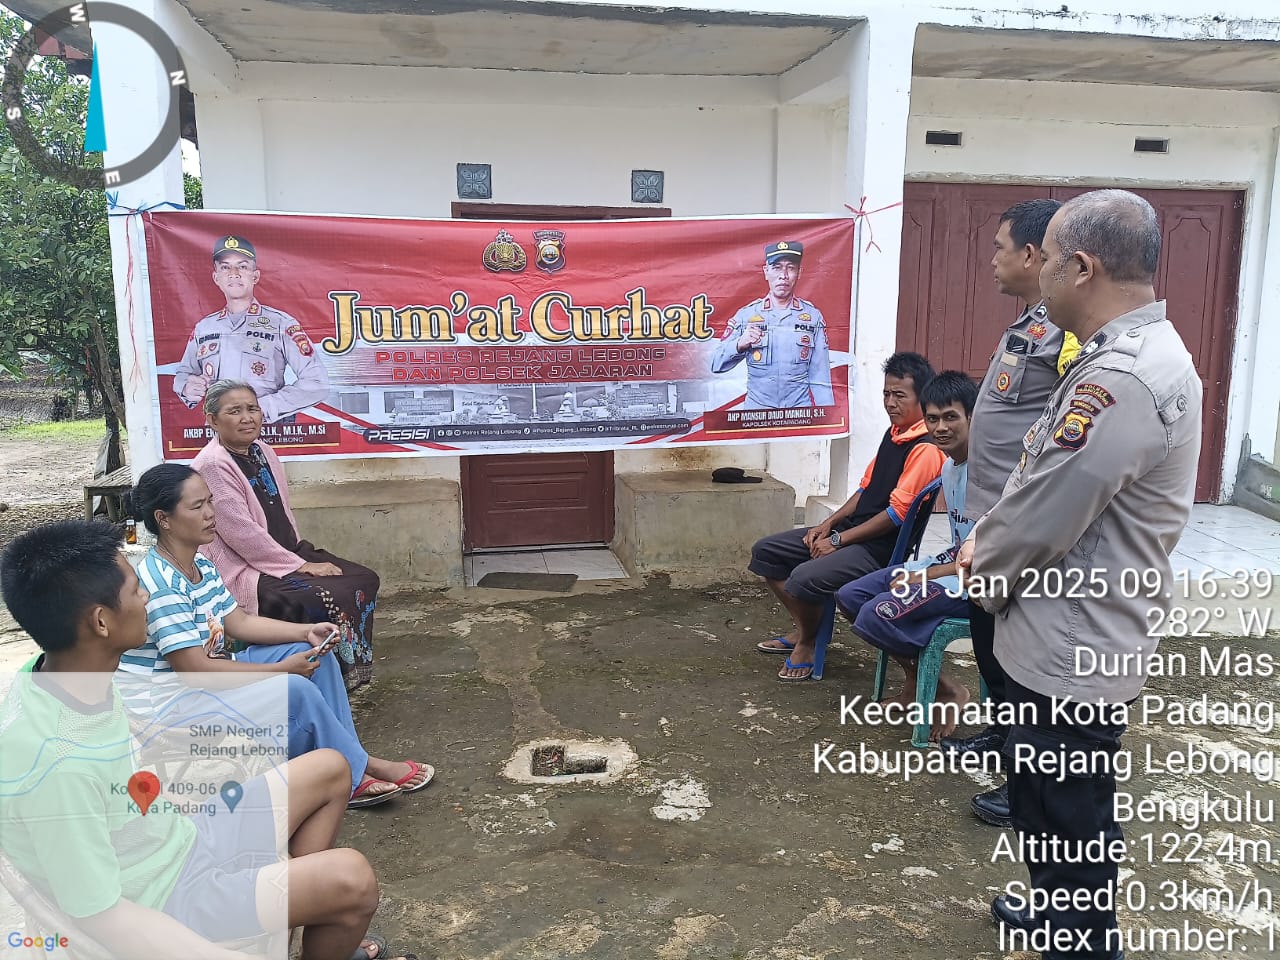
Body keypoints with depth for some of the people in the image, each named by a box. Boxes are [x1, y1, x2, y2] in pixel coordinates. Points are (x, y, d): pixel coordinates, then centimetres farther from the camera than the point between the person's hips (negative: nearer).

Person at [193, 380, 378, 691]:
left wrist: (303, 554, 2)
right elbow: (241, 533, -21)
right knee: (328, 598, -26)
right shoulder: (212, 465, -17)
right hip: (246, 569, -9)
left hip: (287, 553, 9)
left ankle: (353, 671, 7)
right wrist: (299, 565, -19)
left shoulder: (264, 452, 10)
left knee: (364, 580, -3)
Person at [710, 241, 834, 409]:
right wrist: (740, 344, -14)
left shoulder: (813, 316, 5)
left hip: (801, 411, 0)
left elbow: (820, 377, 6)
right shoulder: (746, 315, 4)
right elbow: (716, 365, 3)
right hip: (756, 411, 0)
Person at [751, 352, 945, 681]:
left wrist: (839, 540, -16)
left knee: (805, 578, -31)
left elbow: (897, 513, -21)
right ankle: (803, 629, 15)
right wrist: (829, 523, 4)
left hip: (881, 548, -10)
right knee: (764, 552, 5)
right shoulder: (894, 432, 11)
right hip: (851, 529, 10)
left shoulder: (925, 449, -18)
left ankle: (807, 643, -1)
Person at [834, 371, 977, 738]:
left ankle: (948, 691, -4)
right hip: (949, 563, 10)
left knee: (875, 618, -24)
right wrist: (921, 570, -1)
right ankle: (914, 677, 12)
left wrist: (927, 575, -16)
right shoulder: (949, 466, 9)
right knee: (849, 597, 2)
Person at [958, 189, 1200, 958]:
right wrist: (988, 546, 6)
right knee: (1047, 801, 27)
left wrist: (980, 570, -5)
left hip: (1073, 648, -10)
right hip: (1076, 636, 10)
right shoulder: (1143, 351, 8)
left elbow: (1041, 521, -24)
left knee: (1069, 819, 9)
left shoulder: (1120, 379, -28)